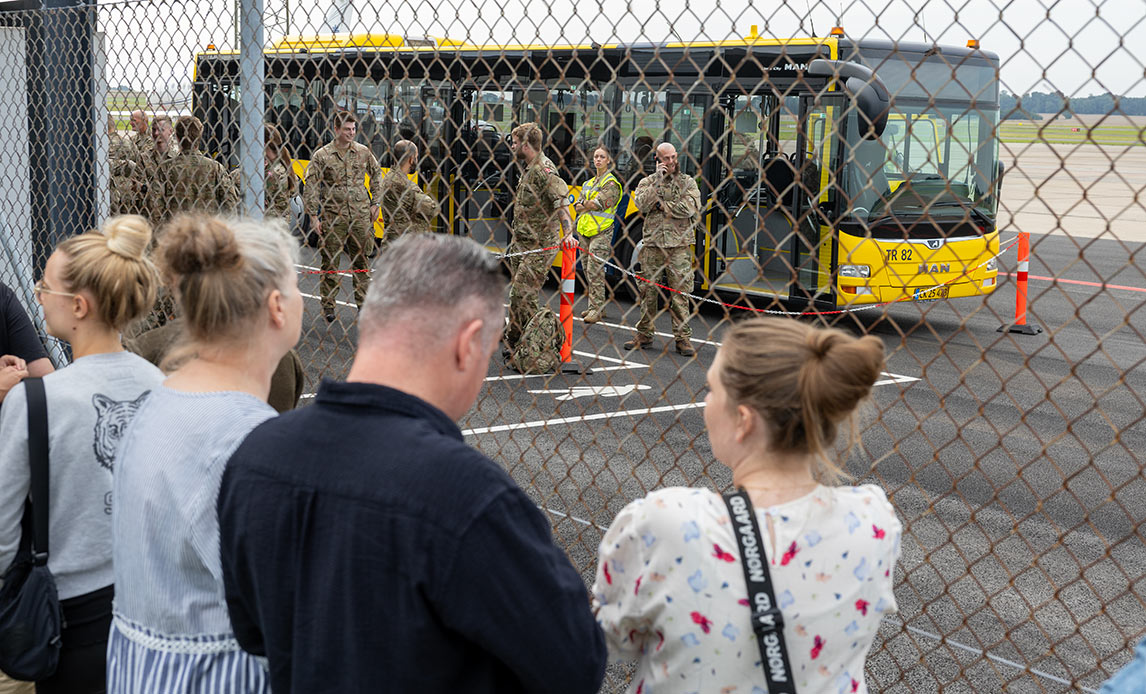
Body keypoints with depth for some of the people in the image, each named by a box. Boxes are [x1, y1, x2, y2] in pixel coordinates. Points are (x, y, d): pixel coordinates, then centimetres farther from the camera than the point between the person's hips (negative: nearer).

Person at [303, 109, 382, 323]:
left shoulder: (363, 152, 5)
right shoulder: (322, 155, -3)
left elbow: (376, 174, 20)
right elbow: (311, 186, -1)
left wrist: (374, 202, 14)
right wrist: (313, 215, -5)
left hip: (360, 215, 3)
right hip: (333, 216, -2)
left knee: (362, 260, 8)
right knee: (331, 261, 2)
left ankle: (363, 303, 19)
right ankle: (328, 305, 12)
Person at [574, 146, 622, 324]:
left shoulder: (611, 183, -5)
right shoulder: (589, 182, 19)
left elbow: (597, 204, -16)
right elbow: (577, 206, 10)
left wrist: (584, 206, -1)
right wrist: (589, 205, -9)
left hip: (601, 232, -8)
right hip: (585, 231, 8)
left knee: (595, 270, -13)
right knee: (588, 271, 8)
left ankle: (596, 309, -10)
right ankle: (595, 307, 15)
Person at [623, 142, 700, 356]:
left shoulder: (687, 182, 7)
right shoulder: (647, 182, 11)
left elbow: (689, 207, -10)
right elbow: (641, 204, -8)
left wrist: (662, 205, -6)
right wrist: (657, 181, -9)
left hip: (679, 245, -2)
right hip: (652, 244, 2)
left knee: (679, 292, -3)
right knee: (648, 290, 5)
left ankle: (683, 337, 1)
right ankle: (644, 334, 16)